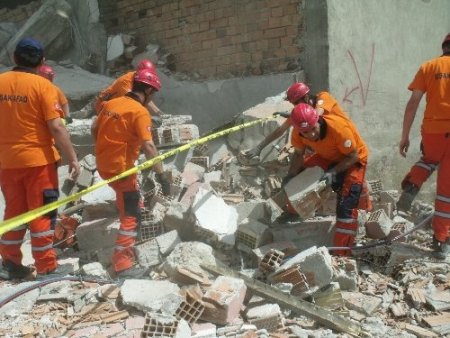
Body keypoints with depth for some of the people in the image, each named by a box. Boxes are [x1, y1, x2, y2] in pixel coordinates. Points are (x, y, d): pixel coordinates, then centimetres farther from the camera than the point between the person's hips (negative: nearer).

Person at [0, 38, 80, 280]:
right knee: (42, 214, 4)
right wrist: (72, 158, -11)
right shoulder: (42, 85, -11)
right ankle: (46, 268, 9)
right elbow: (56, 127, -16)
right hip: (38, 159, -5)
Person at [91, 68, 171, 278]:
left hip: (103, 164, 8)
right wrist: (161, 175, -25)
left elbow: (95, 129, 16)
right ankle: (122, 263, -4)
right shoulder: (140, 112, -16)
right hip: (121, 168, -8)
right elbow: (148, 146, -26)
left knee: (130, 201, 32)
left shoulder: (111, 103, 6)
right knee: (131, 215, -3)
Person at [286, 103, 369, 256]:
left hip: (354, 159, -6)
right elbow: (299, 154, -4)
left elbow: (353, 156, -25)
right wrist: (290, 177, -14)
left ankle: (342, 254, -9)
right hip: (327, 156, 6)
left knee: (346, 206, -17)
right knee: (297, 176, 4)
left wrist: (333, 172, -36)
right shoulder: (298, 133, -23)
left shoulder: (338, 127, -39)